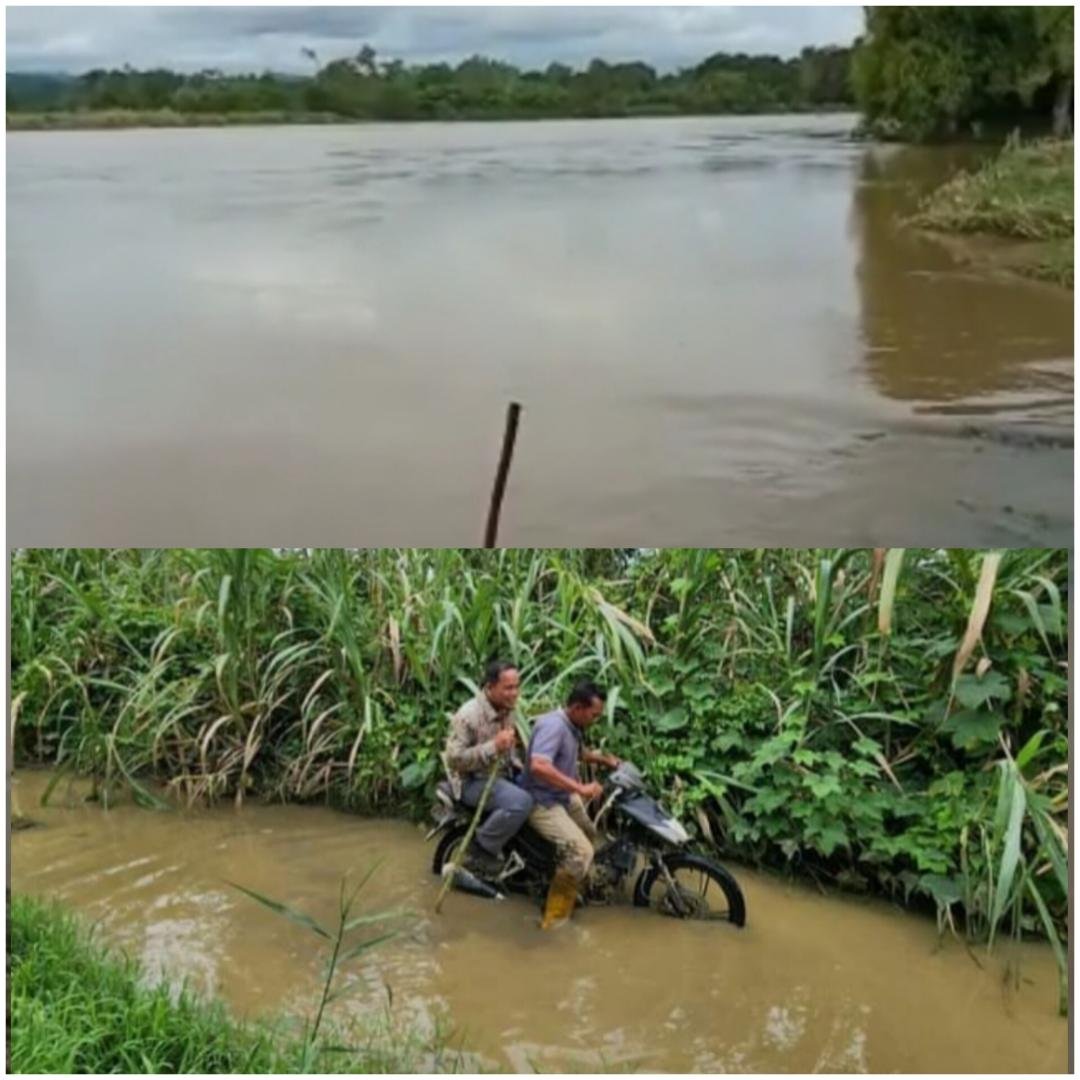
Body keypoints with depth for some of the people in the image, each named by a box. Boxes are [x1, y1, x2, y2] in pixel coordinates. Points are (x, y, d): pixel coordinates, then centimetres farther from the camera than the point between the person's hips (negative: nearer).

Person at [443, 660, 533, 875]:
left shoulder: (506, 711, 5)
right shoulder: (469, 715, -23)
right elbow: (454, 758, -27)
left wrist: (521, 769, 6)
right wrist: (494, 746, -34)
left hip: (501, 775, 9)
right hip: (473, 781, -9)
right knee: (521, 801, -30)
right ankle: (480, 848, -13)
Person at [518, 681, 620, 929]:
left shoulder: (572, 727, 6)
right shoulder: (553, 725, -26)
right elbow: (538, 766, -41)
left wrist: (603, 759, 11)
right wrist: (580, 788, -40)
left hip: (564, 796, 10)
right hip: (542, 802, -10)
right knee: (581, 851, -23)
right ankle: (554, 920, -14)